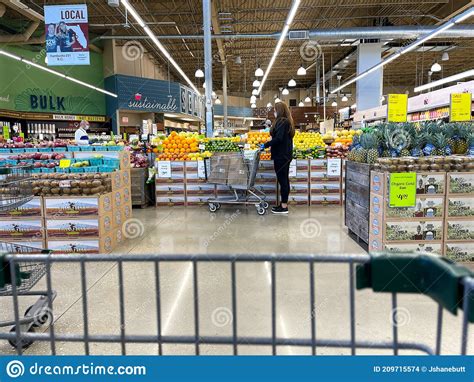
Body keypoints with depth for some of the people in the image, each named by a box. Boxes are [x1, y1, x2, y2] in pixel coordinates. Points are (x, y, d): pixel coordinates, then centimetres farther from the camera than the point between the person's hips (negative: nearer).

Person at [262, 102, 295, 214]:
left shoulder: (281, 122, -15)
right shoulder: (287, 121, 14)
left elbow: (278, 138, -23)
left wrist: (266, 145, -15)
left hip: (281, 156, -10)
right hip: (286, 154, 10)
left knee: (282, 180, -4)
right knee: (284, 180, 13)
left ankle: (284, 206, 2)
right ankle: (284, 204, 21)